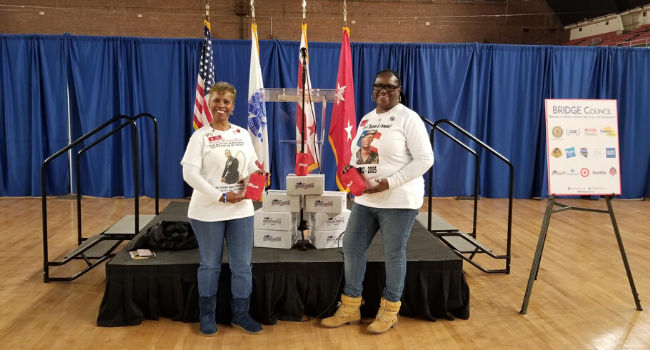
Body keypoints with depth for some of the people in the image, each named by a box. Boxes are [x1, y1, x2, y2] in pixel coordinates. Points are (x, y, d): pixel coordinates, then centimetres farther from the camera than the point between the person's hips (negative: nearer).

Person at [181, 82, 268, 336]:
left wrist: (259, 176, -11)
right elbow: (190, 174, -15)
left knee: (242, 265, 9)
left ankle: (240, 315, 25)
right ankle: (207, 315, 27)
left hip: (241, 210, 4)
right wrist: (221, 197, -20)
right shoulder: (200, 136, -6)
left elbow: (252, 167, 14)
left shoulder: (243, 135, 7)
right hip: (208, 212, -3)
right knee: (210, 265, 11)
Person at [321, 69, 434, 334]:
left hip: (398, 200, -7)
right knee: (351, 249, 10)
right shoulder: (366, 119, 12)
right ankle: (350, 309, 25)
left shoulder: (408, 118, -10)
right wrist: (351, 167, -4)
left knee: (394, 255, 6)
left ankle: (389, 311, 25)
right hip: (365, 199, 7)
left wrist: (389, 183, -21)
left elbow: (424, 159, -15)